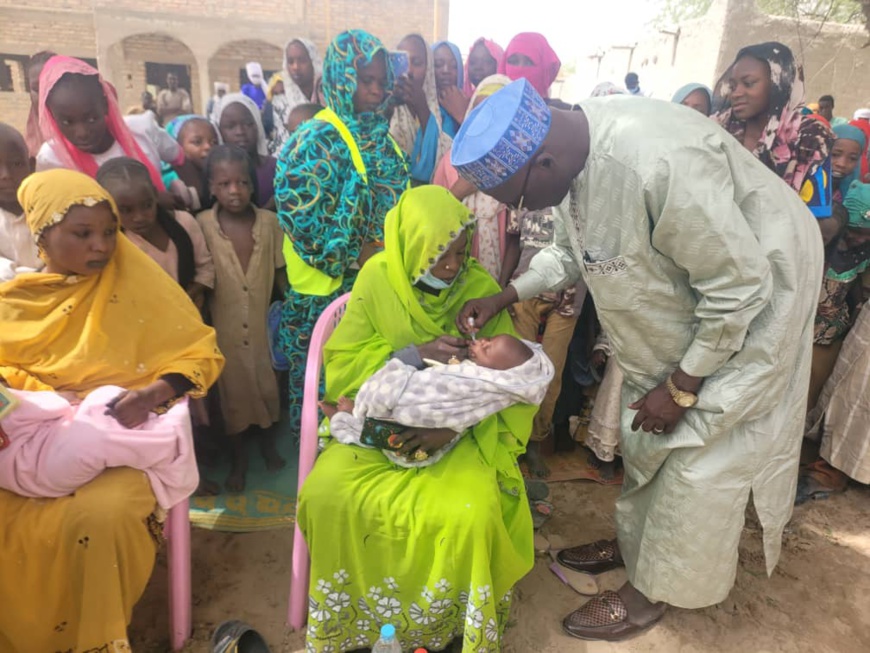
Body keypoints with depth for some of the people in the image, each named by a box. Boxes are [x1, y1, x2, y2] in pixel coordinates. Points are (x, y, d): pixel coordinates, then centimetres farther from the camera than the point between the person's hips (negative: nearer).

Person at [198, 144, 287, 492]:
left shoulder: (269, 221, -7)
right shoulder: (202, 225, -11)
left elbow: (280, 272, 1)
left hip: (264, 323, 1)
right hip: (224, 327, -1)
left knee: (267, 383, 16)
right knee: (232, 390, 13)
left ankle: (267, 442, 43)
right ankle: (239, 456, 35)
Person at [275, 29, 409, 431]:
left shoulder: (381, 137, 11)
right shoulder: (316, 141, -11)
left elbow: (397, 199, 16)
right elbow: (296, 211, -18)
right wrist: (353, 256, -17)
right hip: (328, 285, -6)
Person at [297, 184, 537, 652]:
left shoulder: (481, 286, -7)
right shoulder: (377, 277, -6)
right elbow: (342, 362, -7)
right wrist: (415, 355, -22)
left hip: (459, 429, 0)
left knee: (470, 512, -27)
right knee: (326, 495, -22)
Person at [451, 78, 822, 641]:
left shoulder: (661, 167, -39)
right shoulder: (573, 147, -12)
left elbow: (740, 287, -29)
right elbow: (573, 251, 4)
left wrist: (680, 387, -19)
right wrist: (504, 298, -7)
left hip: (752, 302, -7)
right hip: (683, 292, 8)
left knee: (702, 455, 2)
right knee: (644, 435, 15)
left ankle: (652, 592, 21)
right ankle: (634, 541, 38)